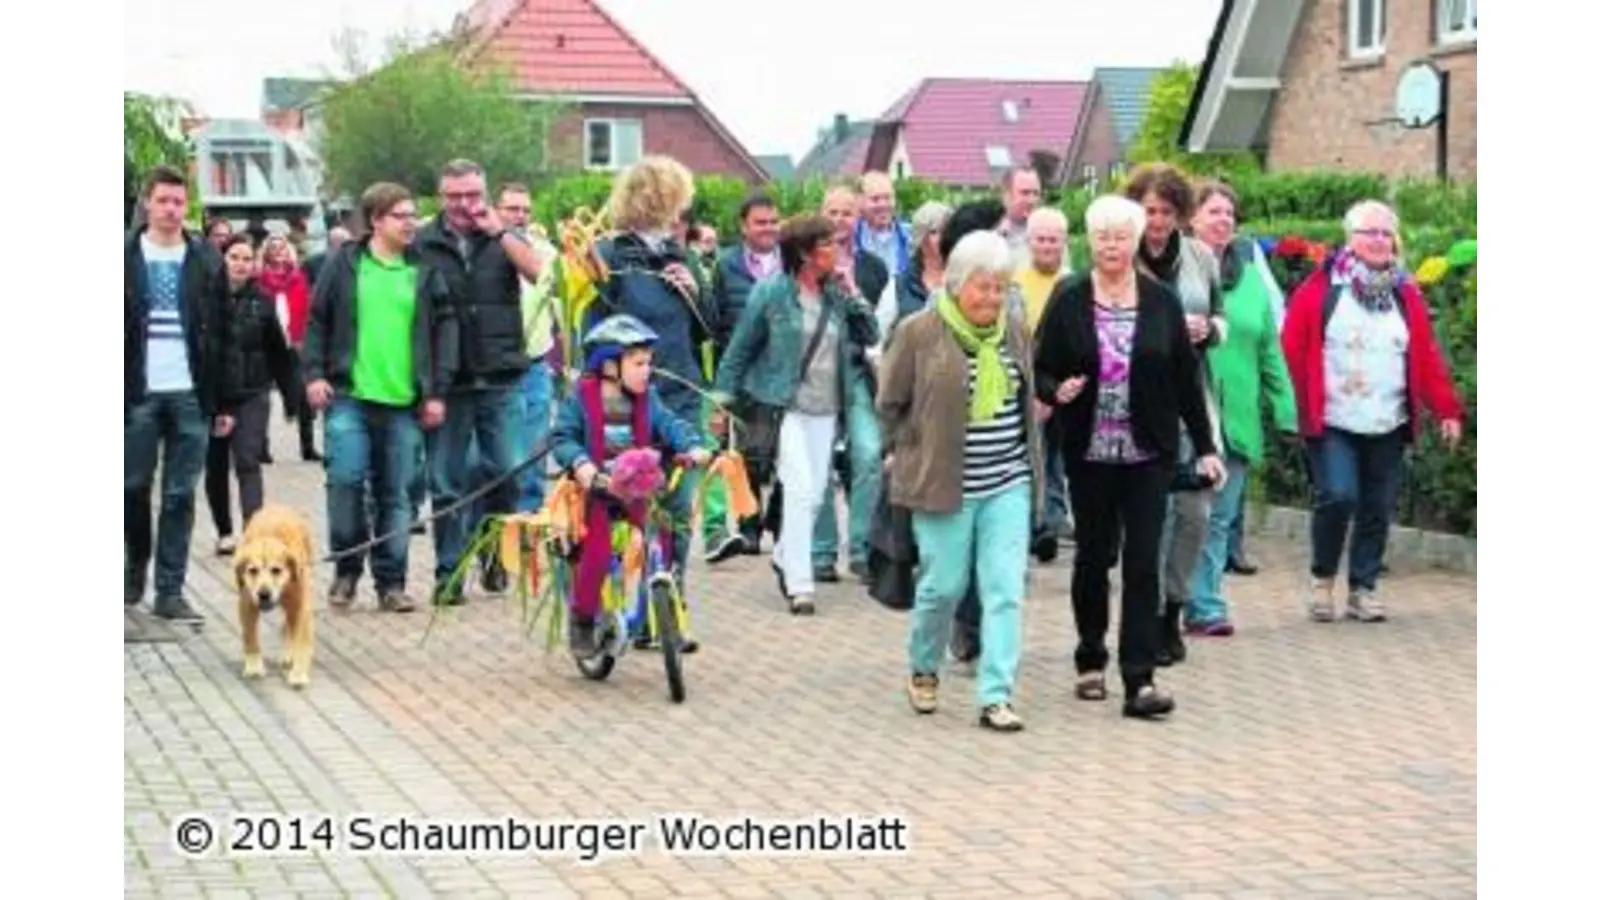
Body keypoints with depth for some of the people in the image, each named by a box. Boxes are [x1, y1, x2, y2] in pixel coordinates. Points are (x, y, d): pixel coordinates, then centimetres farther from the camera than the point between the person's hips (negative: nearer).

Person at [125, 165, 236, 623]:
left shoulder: (206, 261, 7)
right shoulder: (126, 257, 4)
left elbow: (222, 336, 7)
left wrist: (224, 402, 3)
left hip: (191, 396, 1)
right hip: (137, 395, -1)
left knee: (181, 496, 1)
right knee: (133, 488, 4)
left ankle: (170, 590, 6)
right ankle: (136, 566, 27)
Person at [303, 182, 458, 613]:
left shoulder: (425, 270, 8)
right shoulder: (345, 263, 4)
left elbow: (445, 329, 8)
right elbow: (317, 320, 6)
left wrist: (438, 391, 2)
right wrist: (314, 374, -3)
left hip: (404, 401, 2)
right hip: (348, 395, -2)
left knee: (395, 493, 5)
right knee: (345, 479, -11)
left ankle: (391, 582, 13)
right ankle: (346, 569, 8)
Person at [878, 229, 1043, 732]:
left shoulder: (1014, 332, 8)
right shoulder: (919, 332, -6)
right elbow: (890, 404, 2)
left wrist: (1028, 453, 14)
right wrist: (914, 455, 3)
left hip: (1009, 483, 4)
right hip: (943, 484, -4)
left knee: (1006, 590, -3)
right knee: (944, 586, 4)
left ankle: (996, 696, -1)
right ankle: (923, 669, 31)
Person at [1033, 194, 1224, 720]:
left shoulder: (1162, 302, 2)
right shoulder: (1068, 301, 0)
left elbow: (1186, 378, 6)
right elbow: (1042, 371, 3)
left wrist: (1205, 446, 5)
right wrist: (1058, 391, -20)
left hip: (1148, 454, 0)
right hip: (1088, 454, 0)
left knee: (1143, 563, -5)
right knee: (1092, 558, 11)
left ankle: (1139, 680, -7)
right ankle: (1091, 661, 28)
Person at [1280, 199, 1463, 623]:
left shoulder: (1405, 295, 11)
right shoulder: (1319, 289, -3)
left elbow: (1428, 357, 9)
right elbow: (1292, 351, -5)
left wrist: (1446, 410, 2)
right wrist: (1293, 408, -11)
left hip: (1388, 427, 4)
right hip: (1331, 424, -4)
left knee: (1378, 508, 6)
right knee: (1338, 497, -16)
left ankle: (1363, 589, 20)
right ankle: (1322, 578, 7)